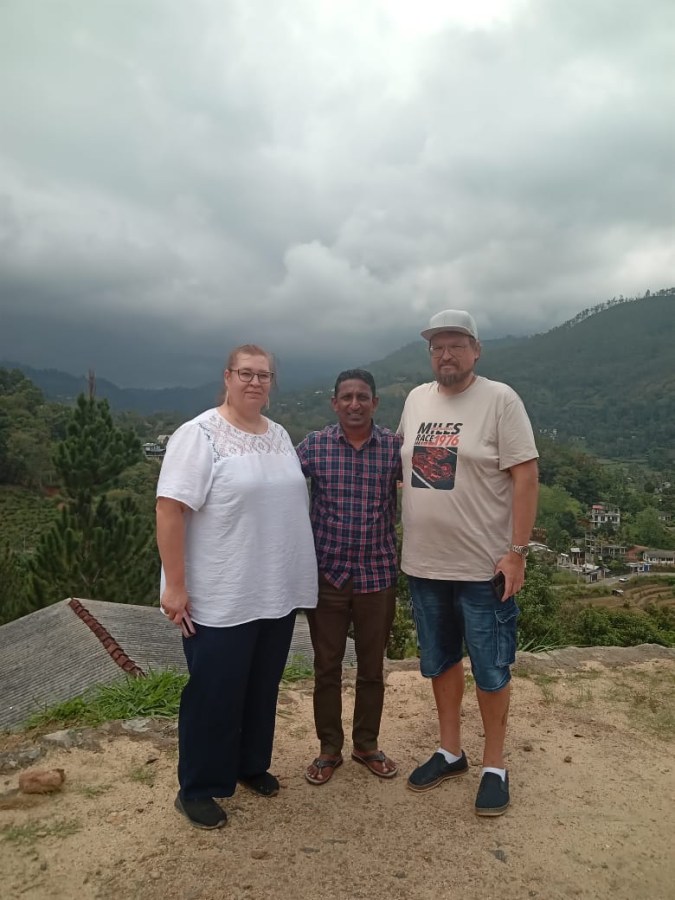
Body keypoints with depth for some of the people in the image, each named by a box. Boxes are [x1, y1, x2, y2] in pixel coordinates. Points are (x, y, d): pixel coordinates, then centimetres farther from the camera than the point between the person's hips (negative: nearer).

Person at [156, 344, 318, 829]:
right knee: (214, 694, 6)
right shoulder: (200, 434, -14)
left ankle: (252, 763, 41)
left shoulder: (280, 435, 8)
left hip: (278, 593, 7)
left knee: (262, 688, 20)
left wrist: (296, 573, 17)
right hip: (220, 598, -7)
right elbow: (170, 508, -18)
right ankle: (197, 789, 27)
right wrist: (175, 585, -20)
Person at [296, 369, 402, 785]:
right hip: (327, 573, 0)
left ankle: (367, 743, 37)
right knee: (327, 666, 13)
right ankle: (329, 748, 32)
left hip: (378, 574, 0)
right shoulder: (314, 445, -4)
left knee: (372, 667, 15)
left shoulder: (396, 446, -4)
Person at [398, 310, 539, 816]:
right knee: (440, 661, 18)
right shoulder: (416, 399, 6)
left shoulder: (500, 399, -10)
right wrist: (408, 544, 12)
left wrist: (516, 552, -16)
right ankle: (450, 752, 37)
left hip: (485, 566, -5)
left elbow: (525, 477, -12)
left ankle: (495, 766, 29)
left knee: (491, 670, 9)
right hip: (424, 563, 6)